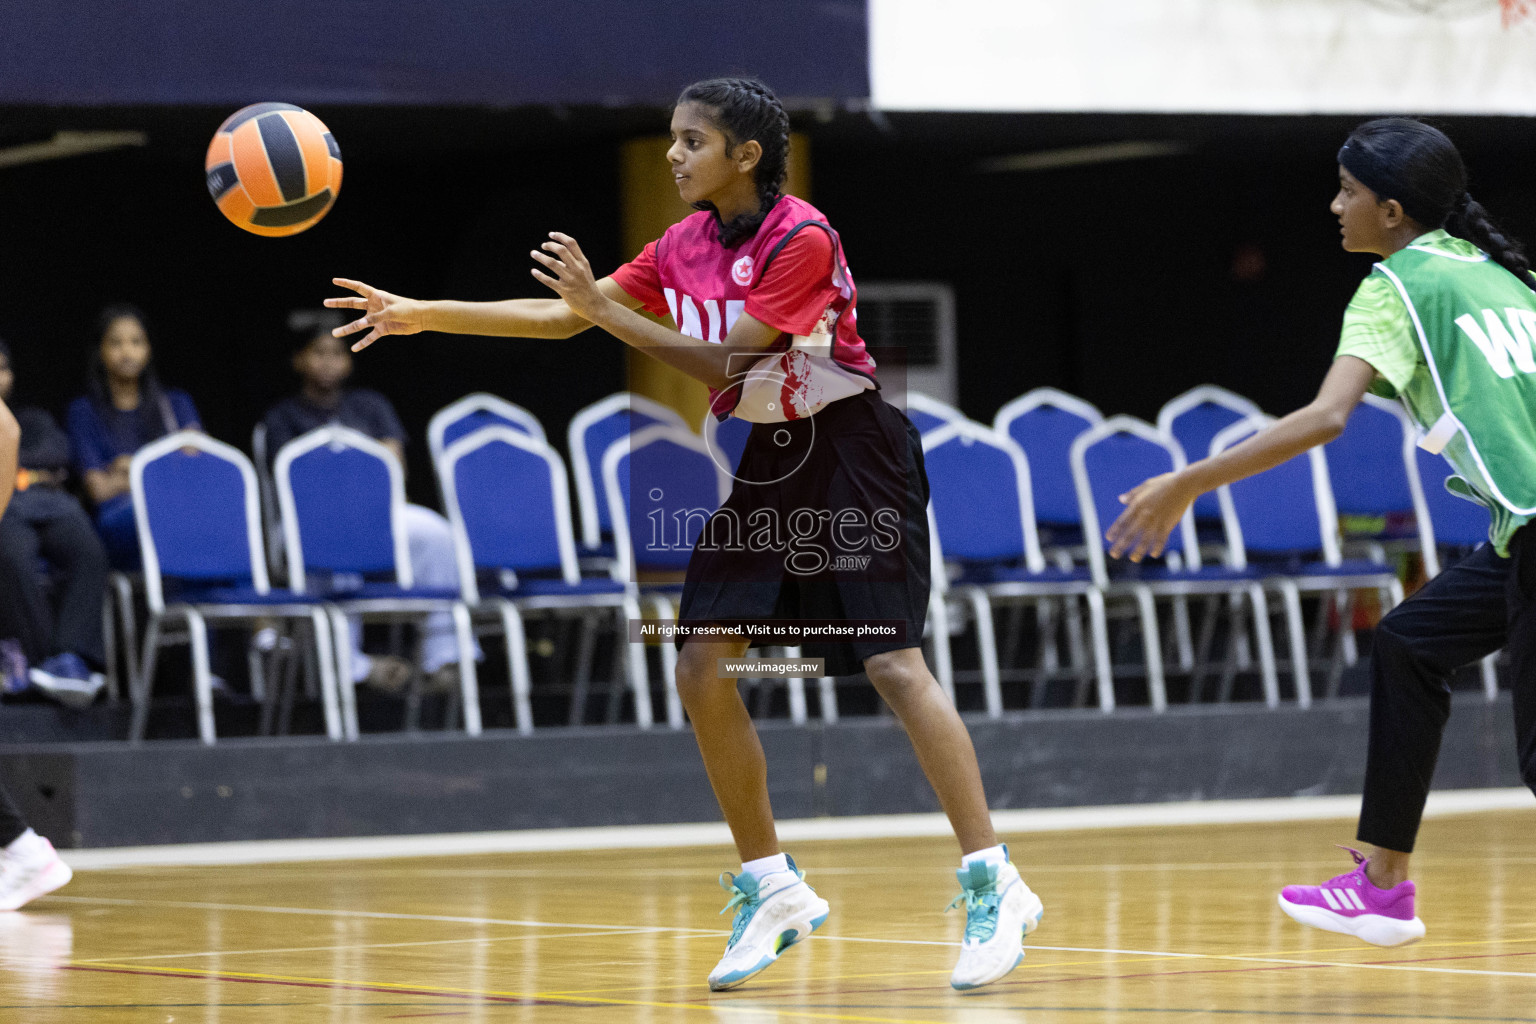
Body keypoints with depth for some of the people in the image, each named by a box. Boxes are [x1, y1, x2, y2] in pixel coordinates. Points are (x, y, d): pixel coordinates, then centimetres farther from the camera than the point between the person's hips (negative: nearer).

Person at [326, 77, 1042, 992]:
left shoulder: (802, 239, -18)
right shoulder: (682, 248, 5)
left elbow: (722, 363, -21)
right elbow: (561, 315, 7)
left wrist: (606, 310, -23)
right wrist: (423, 314, 2)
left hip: (850, 457, -8)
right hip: (764, 467, 8)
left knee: (896, 664, -16)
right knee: (702, 669, 0)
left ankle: (993, 887, -13)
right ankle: (771, 888, 10)